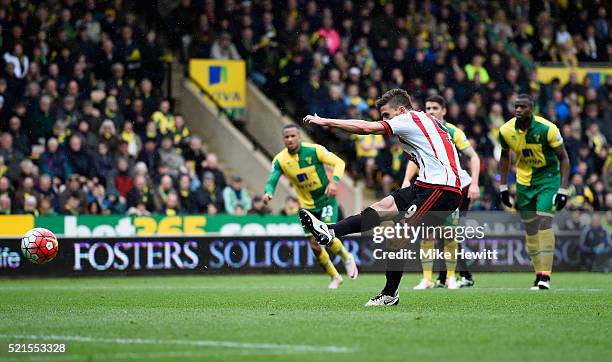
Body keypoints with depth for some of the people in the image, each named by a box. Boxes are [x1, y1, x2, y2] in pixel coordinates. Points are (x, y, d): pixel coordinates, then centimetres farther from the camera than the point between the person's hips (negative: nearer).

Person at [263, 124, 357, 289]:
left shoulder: (315, 150, -16)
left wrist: (333, 181, -29)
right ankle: (335, 277, 22)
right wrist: (268, 193, -38)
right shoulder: (280, 160, -9)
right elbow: (272, 181, -14)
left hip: (326, 200, -4)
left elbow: (339, 162, -12)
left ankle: (347, 258, 13)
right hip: (307, 206, 4)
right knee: (315, 245, 0)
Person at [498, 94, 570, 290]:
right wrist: (503, 186, 9)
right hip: (523, 181, 4)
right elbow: (505, 156, 11)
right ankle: (539, 274, 19)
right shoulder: (506, 130, -9)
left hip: (548, 178, -4)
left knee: (544, 221, -20)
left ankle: (545, 276, -21)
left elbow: (563, 158, -11)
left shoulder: (546, 129, -21)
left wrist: (563, 190, -16)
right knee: (530, 229, 7)